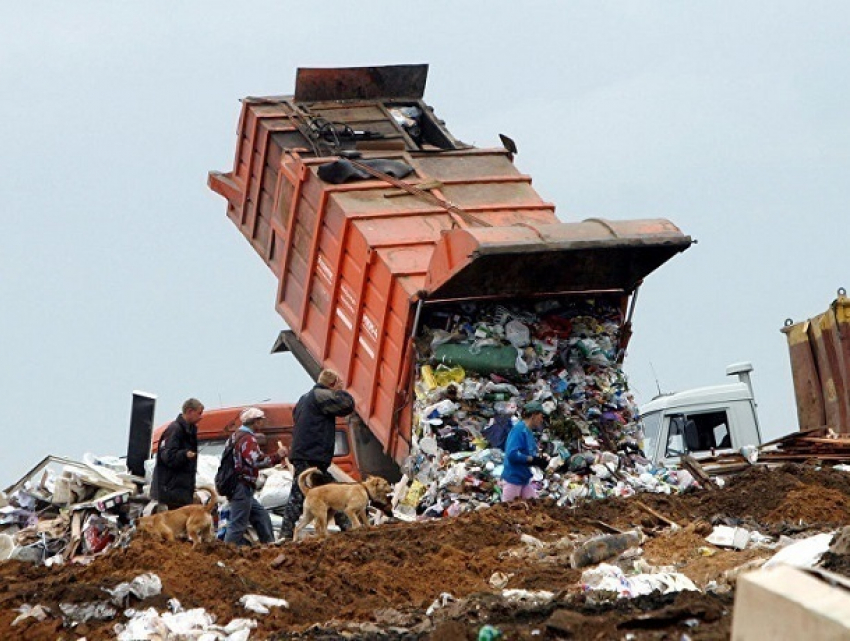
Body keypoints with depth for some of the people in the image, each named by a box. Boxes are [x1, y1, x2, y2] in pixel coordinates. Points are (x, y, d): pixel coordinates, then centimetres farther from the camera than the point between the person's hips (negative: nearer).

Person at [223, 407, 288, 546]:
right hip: (242, 487, -11)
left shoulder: (237, 436, 17)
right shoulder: (247, 439, -15)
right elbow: (256, 461, -28)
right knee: (238, 524, -8)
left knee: (261, 517, 17)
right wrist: (277, 456, -19)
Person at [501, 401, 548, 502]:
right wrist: (533, 459, -20)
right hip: (513, 478, -9)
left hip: (525, 478, 9)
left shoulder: (529, 432, 9)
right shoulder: (519, 429, -17)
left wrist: (539, 459, -3)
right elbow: (512, 454, -26)